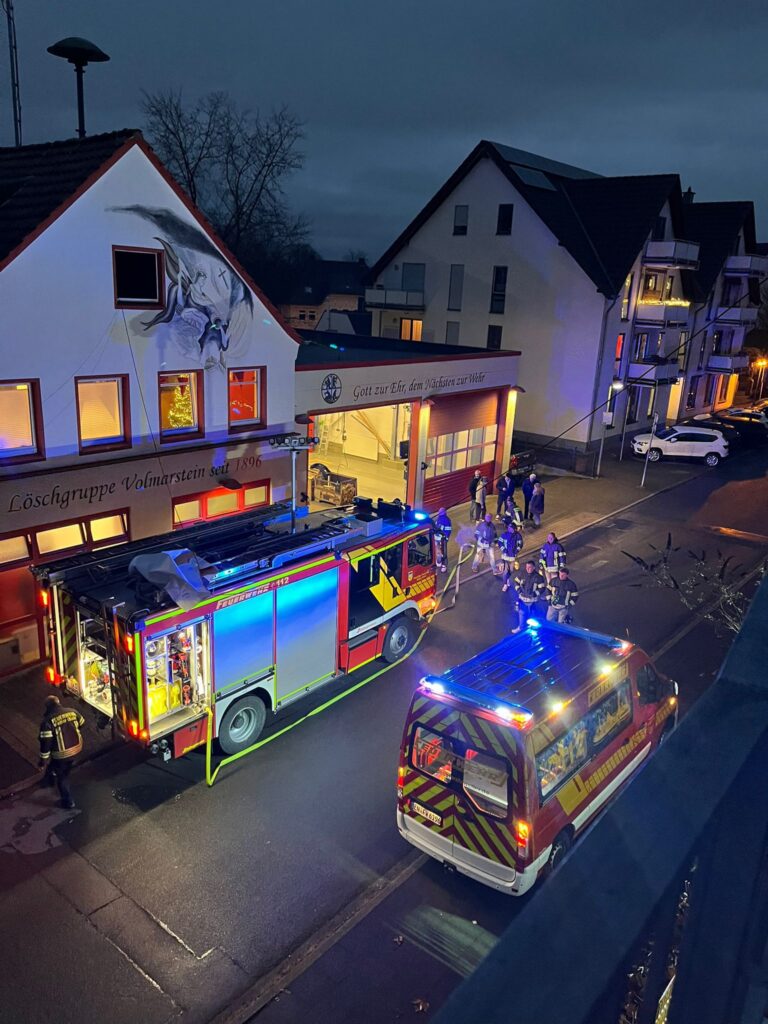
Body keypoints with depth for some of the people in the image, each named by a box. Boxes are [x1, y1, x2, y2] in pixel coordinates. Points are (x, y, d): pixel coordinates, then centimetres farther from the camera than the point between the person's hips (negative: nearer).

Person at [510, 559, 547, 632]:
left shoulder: (538, 577, -19)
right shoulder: (522, 574, -8)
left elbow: (542, 588, -12)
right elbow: (516, 582, 7)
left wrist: (535, 593, -18)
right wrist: (518, 589, -6)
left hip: (531, 599, -4)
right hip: (522, 597, 4)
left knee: (531, 614, 10)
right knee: (521, 613, 19)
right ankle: (521, 627, 39)